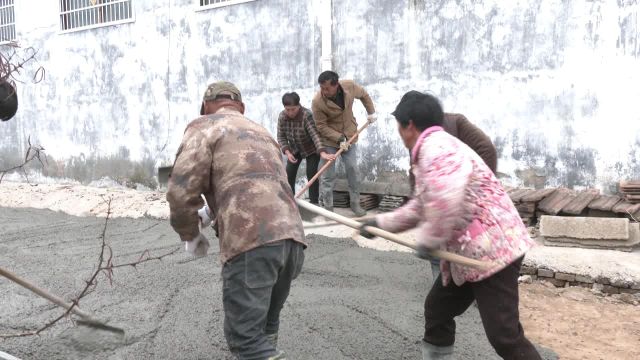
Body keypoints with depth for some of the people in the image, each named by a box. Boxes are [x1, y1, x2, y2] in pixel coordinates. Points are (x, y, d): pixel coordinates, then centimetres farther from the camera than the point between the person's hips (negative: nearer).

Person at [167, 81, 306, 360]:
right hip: (292, 238, 8)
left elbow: (181, 189, -4)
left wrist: (190, 234, 13)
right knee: (264, 326, 22)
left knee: (246, 336, -3)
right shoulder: (262, 133, 31)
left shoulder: (205, 126, 8)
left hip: (252, 242, -7)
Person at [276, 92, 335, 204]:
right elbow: (281, 137, -11)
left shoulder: (307, 116, -33)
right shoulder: (282, 117, -18)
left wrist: (322, 153, -55)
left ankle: (314, 202, -2)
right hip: (295, 149, 5)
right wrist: (287, 152, -26)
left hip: (311, 149, -5)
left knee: (311, 174, -12)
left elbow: (315, 135, -42)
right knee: (289, 174, 0)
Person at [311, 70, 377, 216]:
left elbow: (363, 95, 5)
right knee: (327, 174, -1)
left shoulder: (350, 86, -18)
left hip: (349, 136, 3)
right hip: (329, 140, -3)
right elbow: (321, 126, -19)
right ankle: (327, 207, 10)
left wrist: (371, 112, 7)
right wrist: (339, 138, -25)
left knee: (353, 170, 5)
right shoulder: (317, 102, -27)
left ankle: (355, 203, 18)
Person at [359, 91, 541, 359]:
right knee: (437, 310, 20)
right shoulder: (430, 151, 18)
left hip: (493, 250, -11)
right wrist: (381, 223, 27)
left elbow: (446, 200, -36)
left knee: (504, 335, -10)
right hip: (467, 253, 11)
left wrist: (429, 240, -22)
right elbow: (420, 207, 27)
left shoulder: (436, 147, -18)